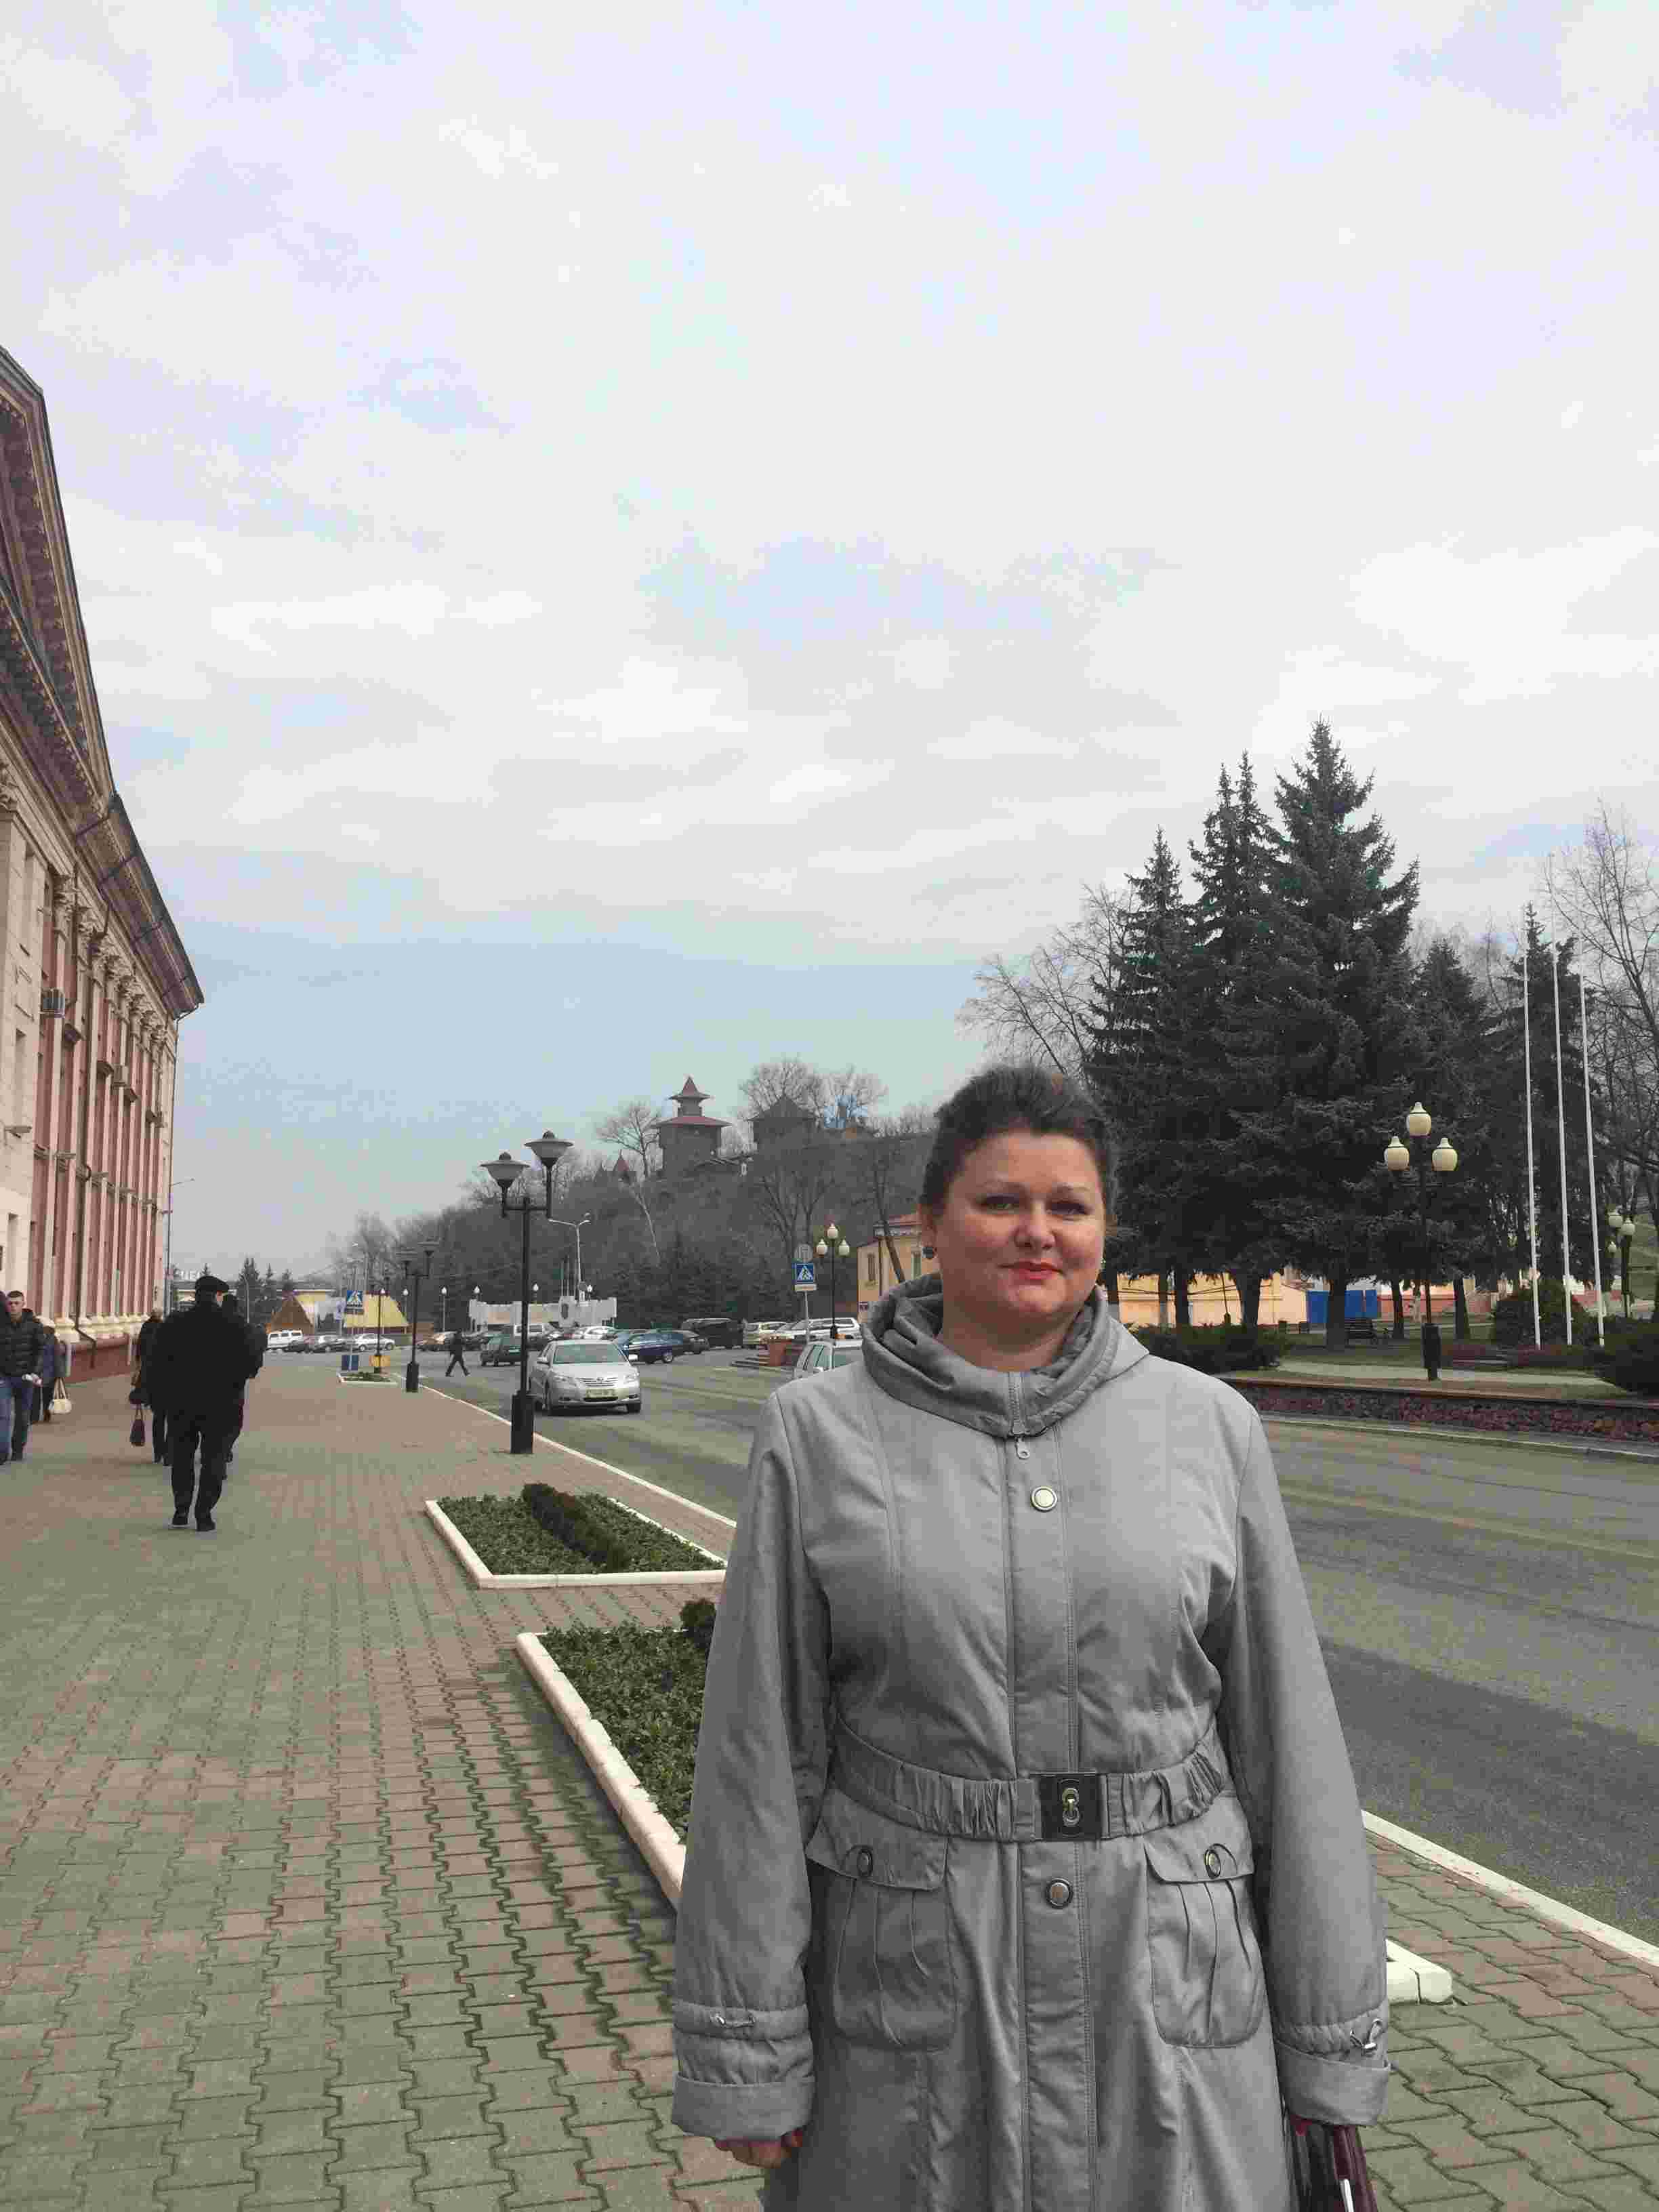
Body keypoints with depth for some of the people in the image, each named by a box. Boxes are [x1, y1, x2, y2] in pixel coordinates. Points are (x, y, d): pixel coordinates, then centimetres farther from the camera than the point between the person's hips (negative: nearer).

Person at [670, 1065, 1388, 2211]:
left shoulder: (1208, 1427, -1)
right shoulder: (819, 1438, -5)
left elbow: (1286, 1732, 2)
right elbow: (762, 1752, -3)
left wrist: (1329, 2033, 4)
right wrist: (745, 2055, -4)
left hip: (1166, 1978, 1)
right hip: (912, 1982, -1)